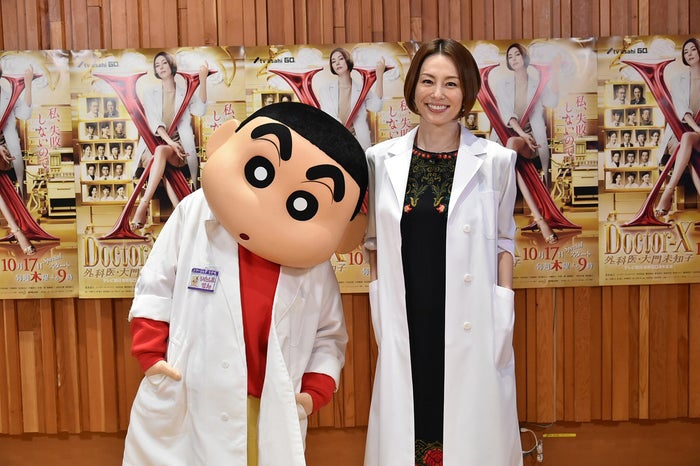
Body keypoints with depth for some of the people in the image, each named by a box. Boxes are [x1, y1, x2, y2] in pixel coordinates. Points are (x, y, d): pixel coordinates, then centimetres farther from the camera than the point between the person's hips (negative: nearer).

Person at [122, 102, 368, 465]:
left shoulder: (314, 264, -2)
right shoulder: (195, 213, -7)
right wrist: (152, 356, -5)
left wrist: (315, 391, -2)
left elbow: (329, 334, 9)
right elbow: (155, 287, 1)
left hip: (272, 415, 1)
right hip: (185, 406, 0)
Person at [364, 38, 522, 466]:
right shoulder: (382, 160, 2)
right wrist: (382, 314, 3)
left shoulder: (496, 161, -2)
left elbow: (503, 244, 5)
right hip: (407, 331, 2)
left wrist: (503, 322, -2)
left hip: (470, 332, -1)